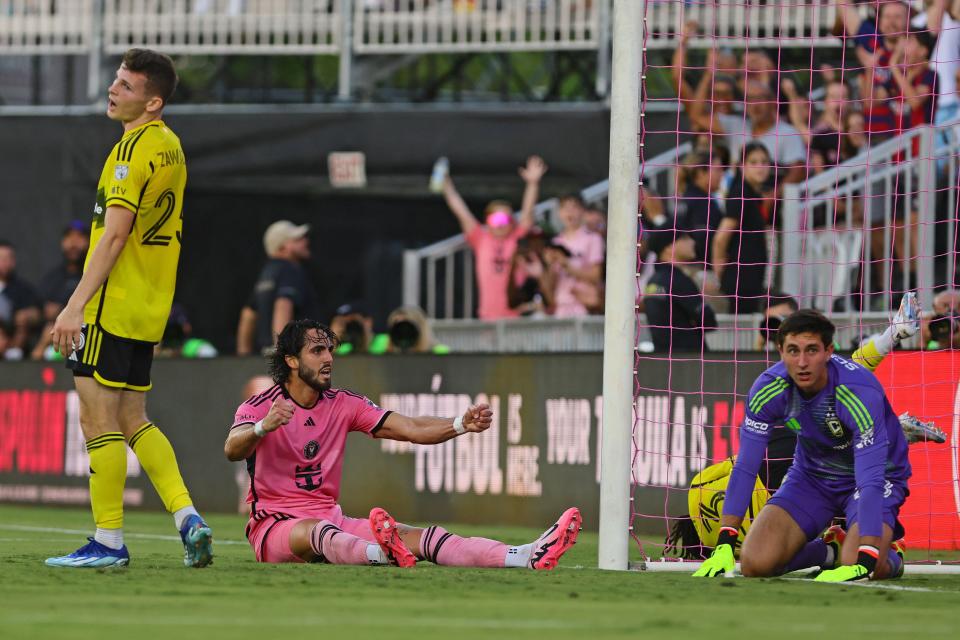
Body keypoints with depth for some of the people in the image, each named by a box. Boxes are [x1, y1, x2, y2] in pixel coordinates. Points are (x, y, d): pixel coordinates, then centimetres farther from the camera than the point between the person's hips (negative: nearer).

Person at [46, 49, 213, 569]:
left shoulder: (133, 148, -16)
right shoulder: (170, 146, 12)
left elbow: (114, 234, -20)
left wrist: (74, 307, -20)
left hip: (112, 308, -9)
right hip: (149, 310, 9)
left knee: (98, 419, -3)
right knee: (132, 421, 15)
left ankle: (108, 541, 0)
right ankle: (188, 519, 7)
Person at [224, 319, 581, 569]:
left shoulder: (343, 405, 10)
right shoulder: (259, 407, -6)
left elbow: (411, 429, 3)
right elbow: (232, 450, -26)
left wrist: (462, 426, -14)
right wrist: (263, 428, -48)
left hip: (331, 521, 5)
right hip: (276, 526, -5)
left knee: (424, 537, -16)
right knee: (318, 532, -41)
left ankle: (529, 557, -34)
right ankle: (383, 555, -75)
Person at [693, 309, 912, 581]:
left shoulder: (860, 392, -34)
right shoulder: (768, 388, -21)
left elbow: (870, 479, -39)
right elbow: (745, 467, -15)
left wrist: (865, 561, -48)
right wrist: (724, 545, -21)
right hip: (812, 474, 4)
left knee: (861, 568, -30)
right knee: (755, 562, -15)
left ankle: (891, 555, 8)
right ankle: (828, 551, 15)